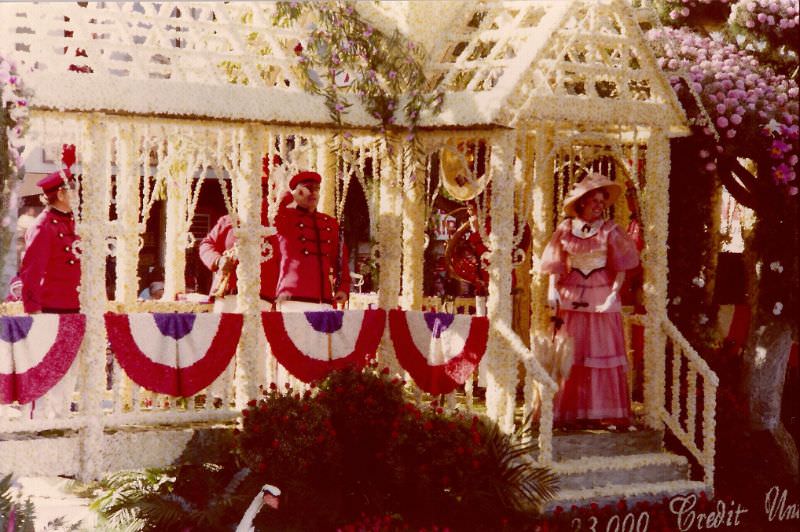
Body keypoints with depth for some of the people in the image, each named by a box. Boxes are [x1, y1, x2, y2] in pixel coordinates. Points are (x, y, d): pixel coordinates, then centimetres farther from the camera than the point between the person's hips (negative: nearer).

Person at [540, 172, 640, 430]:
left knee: (602, 353, -2)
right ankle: (569, 411, 7)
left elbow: (621, 266, -1)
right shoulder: (566, 228, 5)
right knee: (568, 356, 1)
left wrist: (614, 292, -12)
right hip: (571, 299, 1)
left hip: (601, 300, -1)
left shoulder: (609, 230, 1)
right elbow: (556, 264, 8)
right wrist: (552, 290, -3)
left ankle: (602, 413, 2)